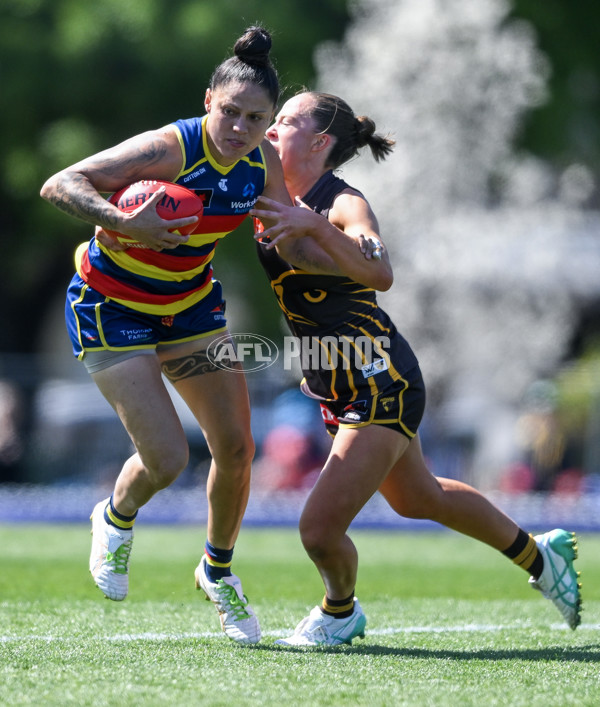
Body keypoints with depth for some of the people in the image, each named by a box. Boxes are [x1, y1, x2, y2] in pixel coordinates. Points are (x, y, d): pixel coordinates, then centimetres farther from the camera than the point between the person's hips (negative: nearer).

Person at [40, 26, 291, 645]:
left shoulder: (262, 161, -11)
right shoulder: (170, 148, -30)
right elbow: (58, 186, -35)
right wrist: (124, 223, -50)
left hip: (189, 305, 6)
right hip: (111, 309, -6)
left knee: (235, 448, 2)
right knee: (167, 460, -13)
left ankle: (217, 571, 28)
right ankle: (116, 519, 23)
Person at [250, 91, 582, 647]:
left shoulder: (342, 204, -18)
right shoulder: (273, 202, 5)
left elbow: (380, 274, -36)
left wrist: (312, 226, -45)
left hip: (381, 384, -9)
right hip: (341, 387, 9)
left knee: (320, 529, -11)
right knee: (418, 498, 27)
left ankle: (340, 611, 21)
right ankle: (537, 554, 46)